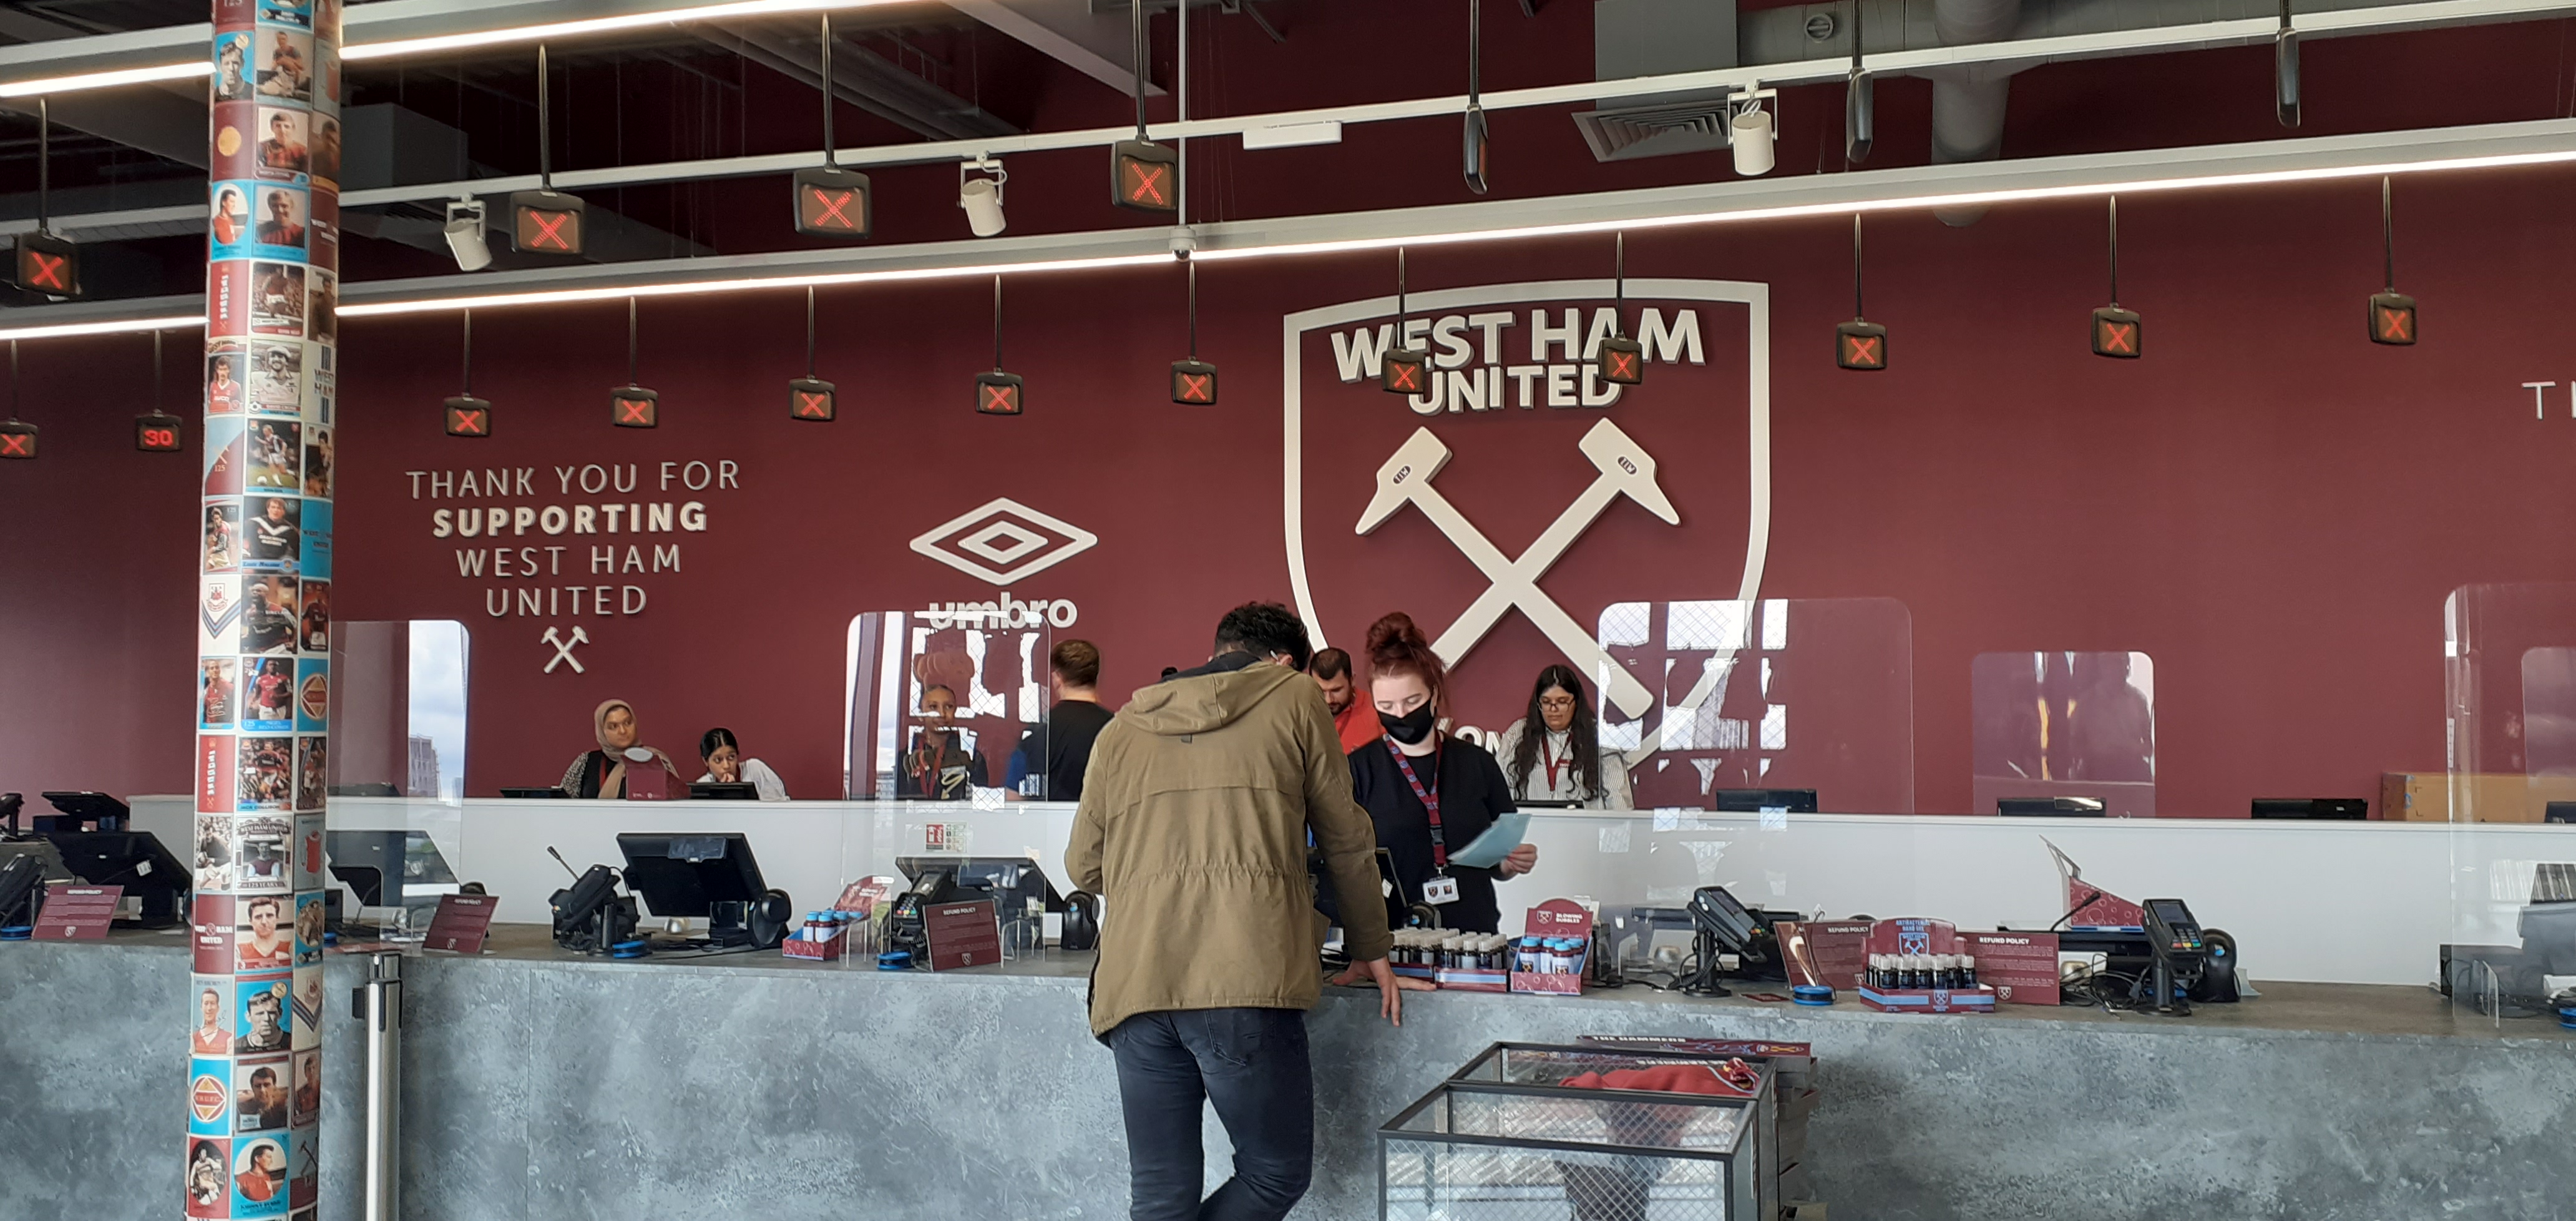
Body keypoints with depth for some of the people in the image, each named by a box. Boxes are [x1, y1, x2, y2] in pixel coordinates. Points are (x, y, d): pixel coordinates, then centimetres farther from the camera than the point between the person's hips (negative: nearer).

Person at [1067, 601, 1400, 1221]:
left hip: (1134, 980, 4)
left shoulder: (1122, 729, 22)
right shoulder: (1294, 698, 14)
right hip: (1246, 976, -4)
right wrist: (1370, 948, 32)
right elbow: (1345, 838, 19)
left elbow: (1084, 866, 25)